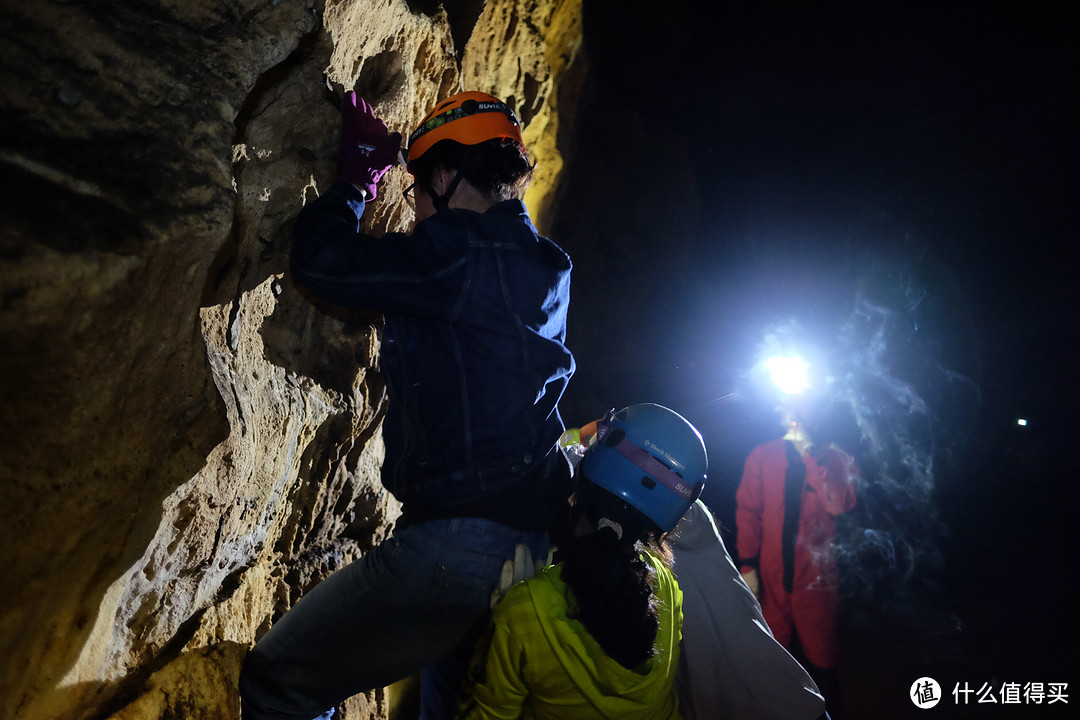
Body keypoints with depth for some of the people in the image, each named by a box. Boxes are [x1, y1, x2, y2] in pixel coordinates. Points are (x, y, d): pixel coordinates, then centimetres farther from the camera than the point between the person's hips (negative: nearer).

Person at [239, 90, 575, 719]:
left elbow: (323, 264, -14)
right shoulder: (539, 265, 12)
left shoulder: (462, 250, -16)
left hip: (461, 542, -10)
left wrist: (358, 176, 3)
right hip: (530, 541, 10)